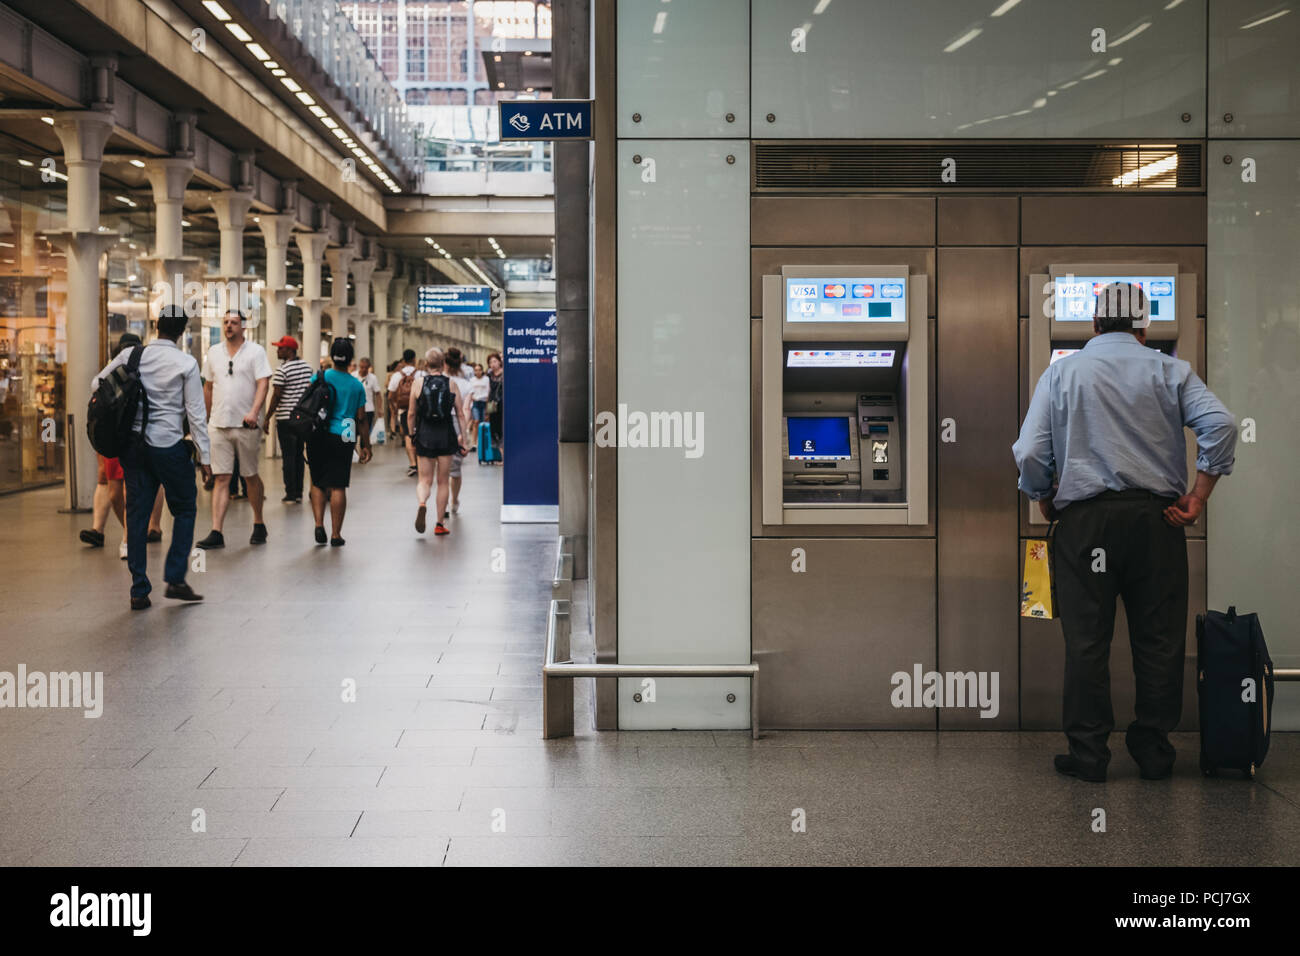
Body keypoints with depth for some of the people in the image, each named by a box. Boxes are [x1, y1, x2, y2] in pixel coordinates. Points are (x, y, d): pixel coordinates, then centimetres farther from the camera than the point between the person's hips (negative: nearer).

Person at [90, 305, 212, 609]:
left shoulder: (130, 355, 4)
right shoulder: (186, 363, -6)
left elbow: (97, 384, 10)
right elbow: (195, 413, -7)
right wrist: (204, 456, -2)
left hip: (133, 444, 4)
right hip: (169, 445, -4)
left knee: (137, 514, 7)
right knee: (184, 509, 11)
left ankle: (139, 591, 7)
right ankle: (175, 579, 1)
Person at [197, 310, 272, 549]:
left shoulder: (255, 351, -1)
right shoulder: (213, 353, 12)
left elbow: (263, 384, -10)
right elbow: (208, 387, 20)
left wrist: (254, 412, -24)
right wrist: (208, 416, 20)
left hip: (247, 425, -3)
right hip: (220, 425, 3)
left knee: (251, 476, 7)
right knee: (221, 478, -2)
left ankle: (258, 524, 25)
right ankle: (216, 533, -6)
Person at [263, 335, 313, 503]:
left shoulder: (282, 370, -13)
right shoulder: (307, 367, 9)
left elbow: (276, 396, -14)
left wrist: (267, 419, -8)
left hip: (286, 418, -7)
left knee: (288, 457, -2)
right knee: (299, 455, 12)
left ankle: (291, 494, -1)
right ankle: (299, 493, 13)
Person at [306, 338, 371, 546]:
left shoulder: (319, 378, 1)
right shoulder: (357, 385, 2)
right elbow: (361, 418, 5)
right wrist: (366, 446, 11)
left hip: (319, 436, 1)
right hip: (343, 439, -1)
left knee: (317, 483, 15)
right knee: (338, 486, 1)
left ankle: (319, 525, 2)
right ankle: (336, 535, 4)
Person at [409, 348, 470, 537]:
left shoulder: (418, 382, -2)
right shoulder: (452, 384, -2)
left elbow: (411, 413, 1)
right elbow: (460, 414, -1)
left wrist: (412, 434, 14)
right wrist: (463, 438, 6)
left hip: (424, 435, 0)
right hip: (446, 435, 0)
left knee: (425, 479, 8)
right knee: (443, 481, 10)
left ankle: (422, 503, -24)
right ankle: (440, 524, 11)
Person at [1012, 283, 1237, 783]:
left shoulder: (1062, 372, 6)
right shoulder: (1168, 370, 6)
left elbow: (1029, 452, -3)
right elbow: (1221, 425, -9)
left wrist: (1046, 502, 13)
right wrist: (1197, 497, -4)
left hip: (1086, 520, 0)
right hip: (1155, 517, 1)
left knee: (1086, 640, 3)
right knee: (1158, 638, 8)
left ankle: (1088, 753, 6)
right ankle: (1154, 750, 13)